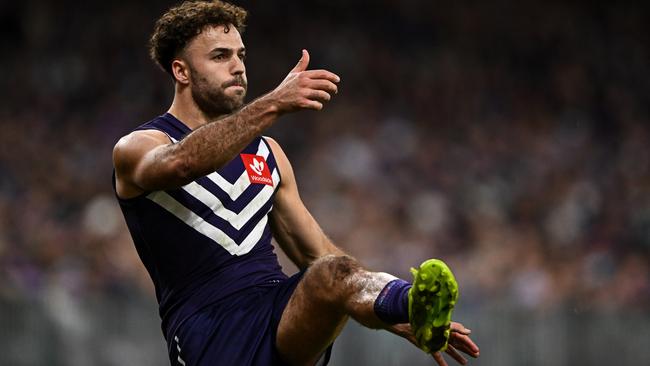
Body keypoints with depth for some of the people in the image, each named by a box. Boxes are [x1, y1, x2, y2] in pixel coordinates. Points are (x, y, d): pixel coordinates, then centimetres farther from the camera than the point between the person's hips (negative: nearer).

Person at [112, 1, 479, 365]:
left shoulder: (266, 152, 25)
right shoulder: (138, 149, 3)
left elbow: (318, 252, 27)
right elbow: (183, 162, -26)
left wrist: (403, 324, 16)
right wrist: (273, 105, -38)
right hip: (209, 333, -1)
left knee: (334, 273, -36)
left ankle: (418, 311, -68)